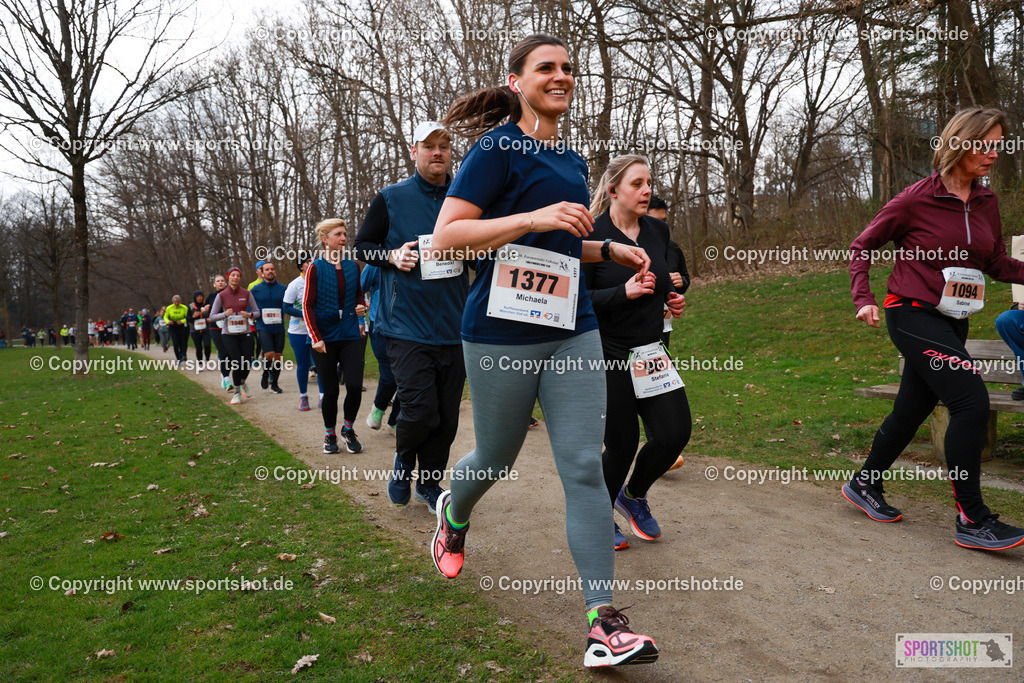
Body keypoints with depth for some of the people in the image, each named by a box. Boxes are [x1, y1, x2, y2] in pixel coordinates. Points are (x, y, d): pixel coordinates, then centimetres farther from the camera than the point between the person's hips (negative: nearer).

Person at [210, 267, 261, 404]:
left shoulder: (246, 293, 2)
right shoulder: (221, 295, -1)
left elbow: (257, 312, 8)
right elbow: (212, 316, 2)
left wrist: (249, 314, -13)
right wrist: (225, 314, -16)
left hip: (245, 332, 2)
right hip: (228, 334, -2)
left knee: (247, 363, -2)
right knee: (237, 362, -10)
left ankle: (243, 383, 32)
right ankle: (237, 393, 8)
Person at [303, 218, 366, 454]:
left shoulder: (352, 266, 8)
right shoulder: (316, 268, -3)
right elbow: (307, 306, -4)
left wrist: (360, 306, -2)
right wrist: (316, 338, -13)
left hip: (350, 335, 3)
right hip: (325, 337, -3)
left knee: (355, 386, -7)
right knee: (330, 390, 3)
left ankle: (348, 428, 17)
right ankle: (330, 434, 23)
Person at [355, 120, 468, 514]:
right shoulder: (391, 198, 2)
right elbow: (362, 245, 8)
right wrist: (392, 256, -11)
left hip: (453, 328, 3)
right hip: (408, 327, -3)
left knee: (447, 418, 7)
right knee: (420, 412, -11)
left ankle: (429, 484, 28)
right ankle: (404, 459, 22)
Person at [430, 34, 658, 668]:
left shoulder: (574, 161, 16)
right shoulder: (498, 148, -6)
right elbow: (446, 236, -15)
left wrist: (609, 249, 13)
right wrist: (535, 217, -24)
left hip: (572, 330, 6)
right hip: (503, 331, -5)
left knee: (584, 466, -3)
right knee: (497, 459, 11)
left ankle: (605, 623, 0)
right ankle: (453, 513, 47)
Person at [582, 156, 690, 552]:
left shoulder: (658, 231, 8)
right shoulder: (591, 236, -12)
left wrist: (670, 298, 4)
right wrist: (623, 293, -26)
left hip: (650, 351, 6)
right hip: (607, 355, -6)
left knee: (675, 434, -2)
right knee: (622, 445, -1)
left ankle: (633, 495, 28)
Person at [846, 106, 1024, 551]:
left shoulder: (986, 203, 10)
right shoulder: (917, 199, -9)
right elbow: (862, 247, -1)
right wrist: (863, 298, -13)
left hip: (950, 323, 7)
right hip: (912, 315, -7)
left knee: (912, 410, 12)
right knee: (971, 401, -16)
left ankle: (865, 485, 31)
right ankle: (971, 519, -7)